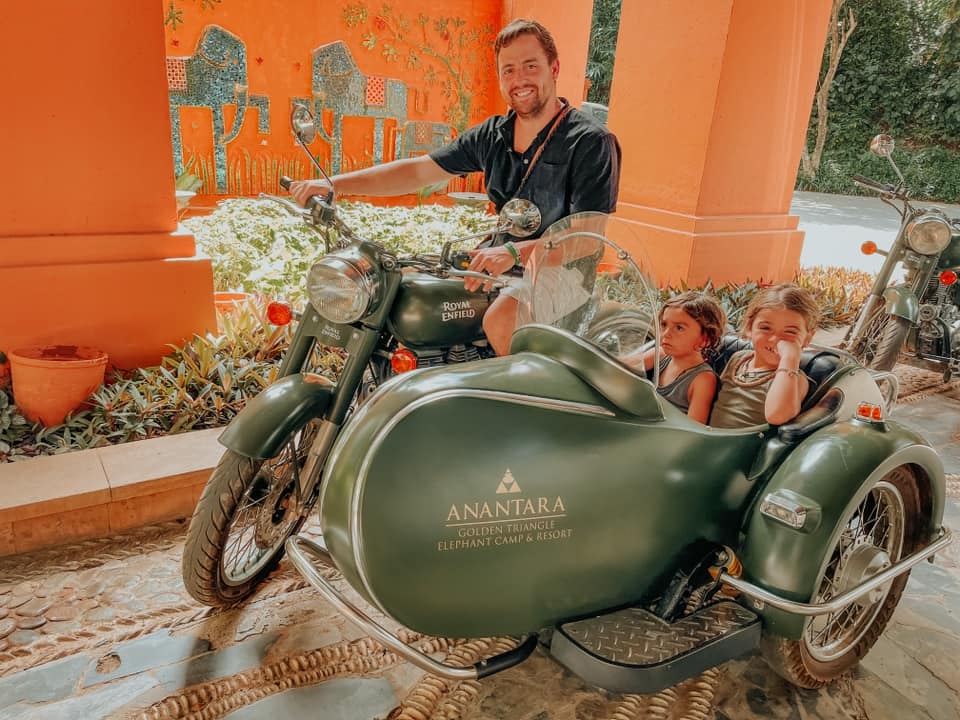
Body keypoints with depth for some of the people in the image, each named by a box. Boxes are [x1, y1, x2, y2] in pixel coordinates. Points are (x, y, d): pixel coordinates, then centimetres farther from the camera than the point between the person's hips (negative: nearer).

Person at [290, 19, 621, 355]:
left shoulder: (591, 141, -13)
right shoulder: (493, 134, 6)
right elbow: (419, 170, 7)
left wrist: (516, 251, -36)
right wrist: (333, 184, -1)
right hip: (498, 257, 7)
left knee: (499, 319, -35)